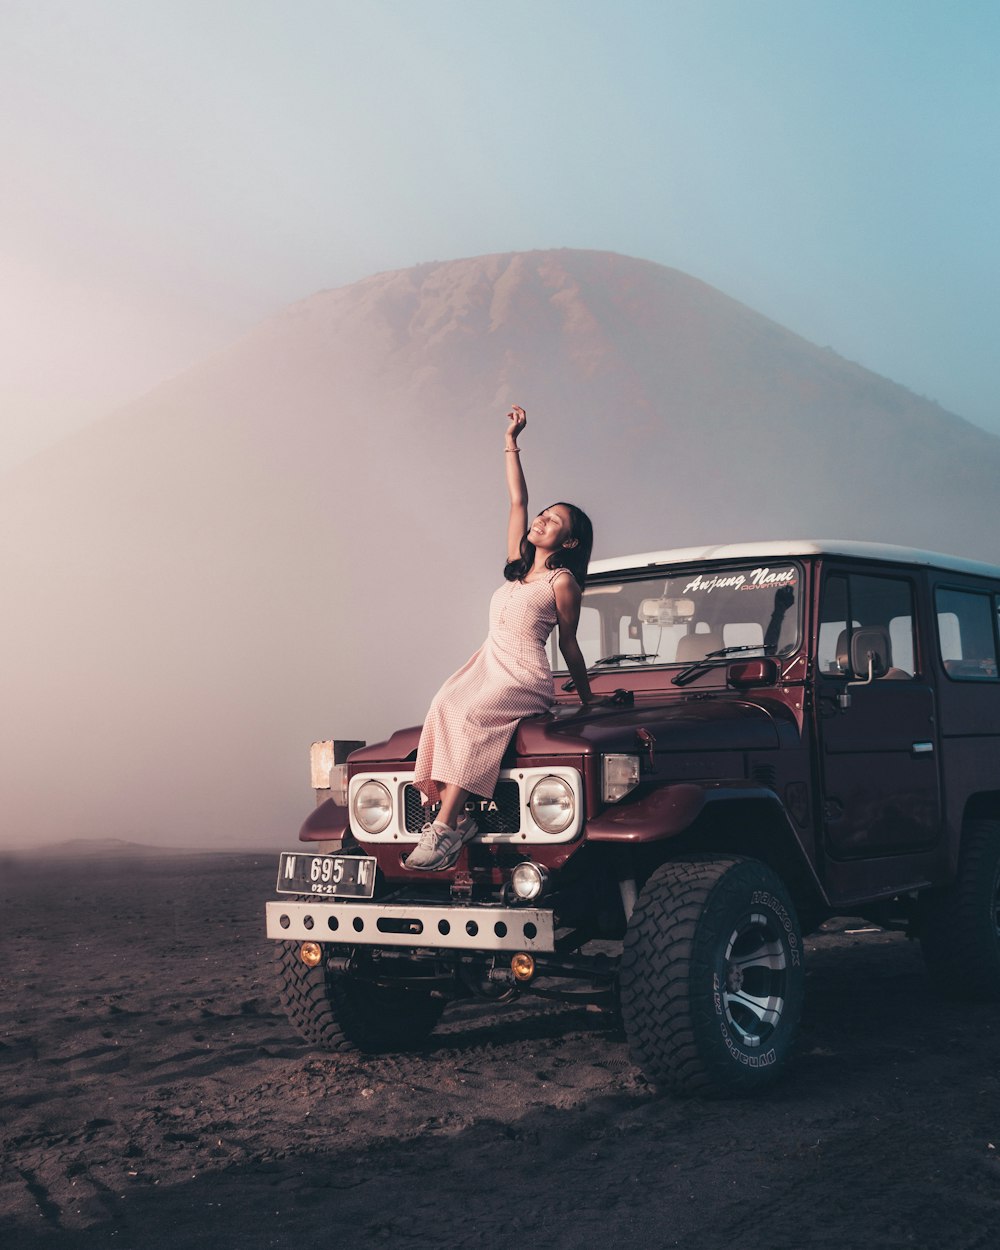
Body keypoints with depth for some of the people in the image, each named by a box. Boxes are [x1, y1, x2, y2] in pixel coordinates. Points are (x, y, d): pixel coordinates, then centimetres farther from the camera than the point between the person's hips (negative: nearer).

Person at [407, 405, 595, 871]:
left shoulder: (563, 581, 0)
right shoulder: (518, 565, 19)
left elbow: (569, 645, 5)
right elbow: (517, 500, 20)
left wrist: (588, 701, 9)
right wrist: (511, 440, 21)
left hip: (526, 683, -6)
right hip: (487, 668, 6)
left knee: (469, 716, -32)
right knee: (444, 708, -25)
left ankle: (447, 826, -38)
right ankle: (454, 815, -29)